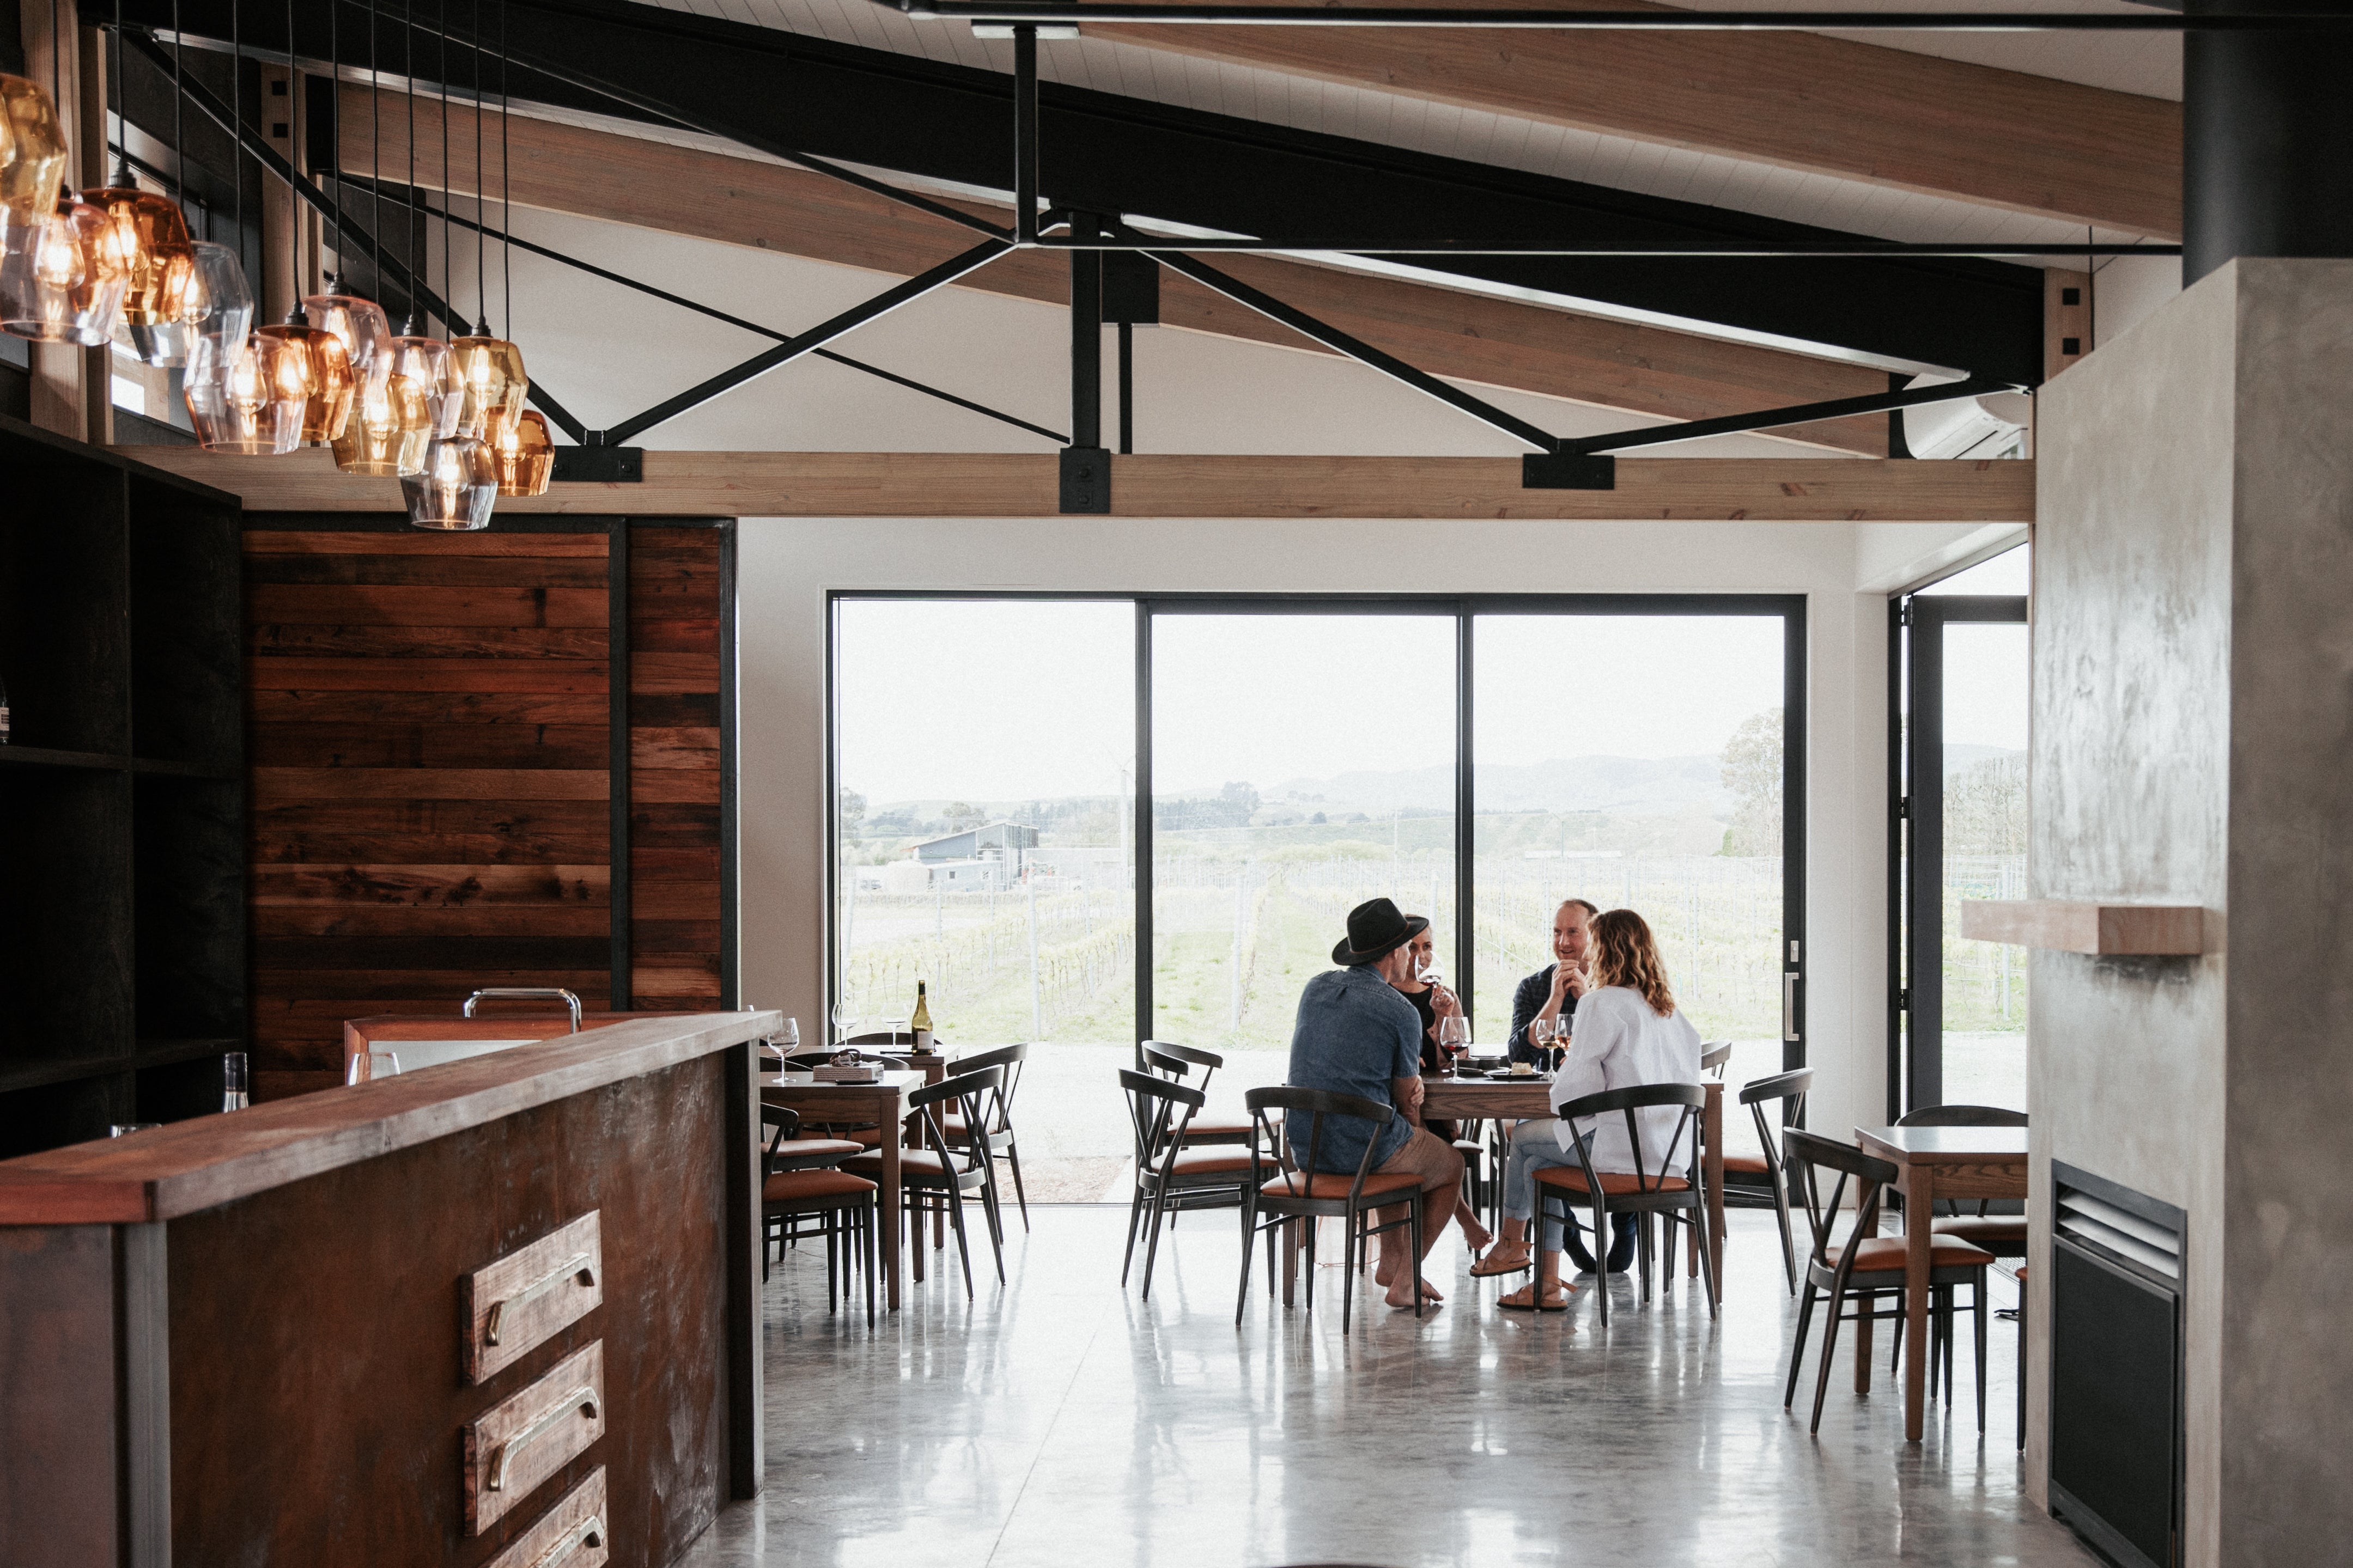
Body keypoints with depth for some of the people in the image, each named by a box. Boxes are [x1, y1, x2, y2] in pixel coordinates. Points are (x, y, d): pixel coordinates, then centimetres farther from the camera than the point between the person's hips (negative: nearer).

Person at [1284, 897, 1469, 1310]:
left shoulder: (1316, 987, 7)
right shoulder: (1401, 1012, -12)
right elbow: (1408, 1103, -3)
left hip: (1304, 1147, 7)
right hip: (1361, 1148, -7)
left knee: (1409, 1148, 36)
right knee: (1452, 1167, 22)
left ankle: (1392, 1261, 35)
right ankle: (1406, 1279, 18)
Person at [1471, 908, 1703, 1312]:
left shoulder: (1601, 1003, -11)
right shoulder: (1668, 1007, 13)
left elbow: (1575, 1089, -16)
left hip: (1622, 1144, -8)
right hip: (1668, 1147, 8)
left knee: (1523, 1138, 14)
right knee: (1539, 1160, 20)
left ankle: (1512, 1244, 36)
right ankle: (1547, 1283, 17)